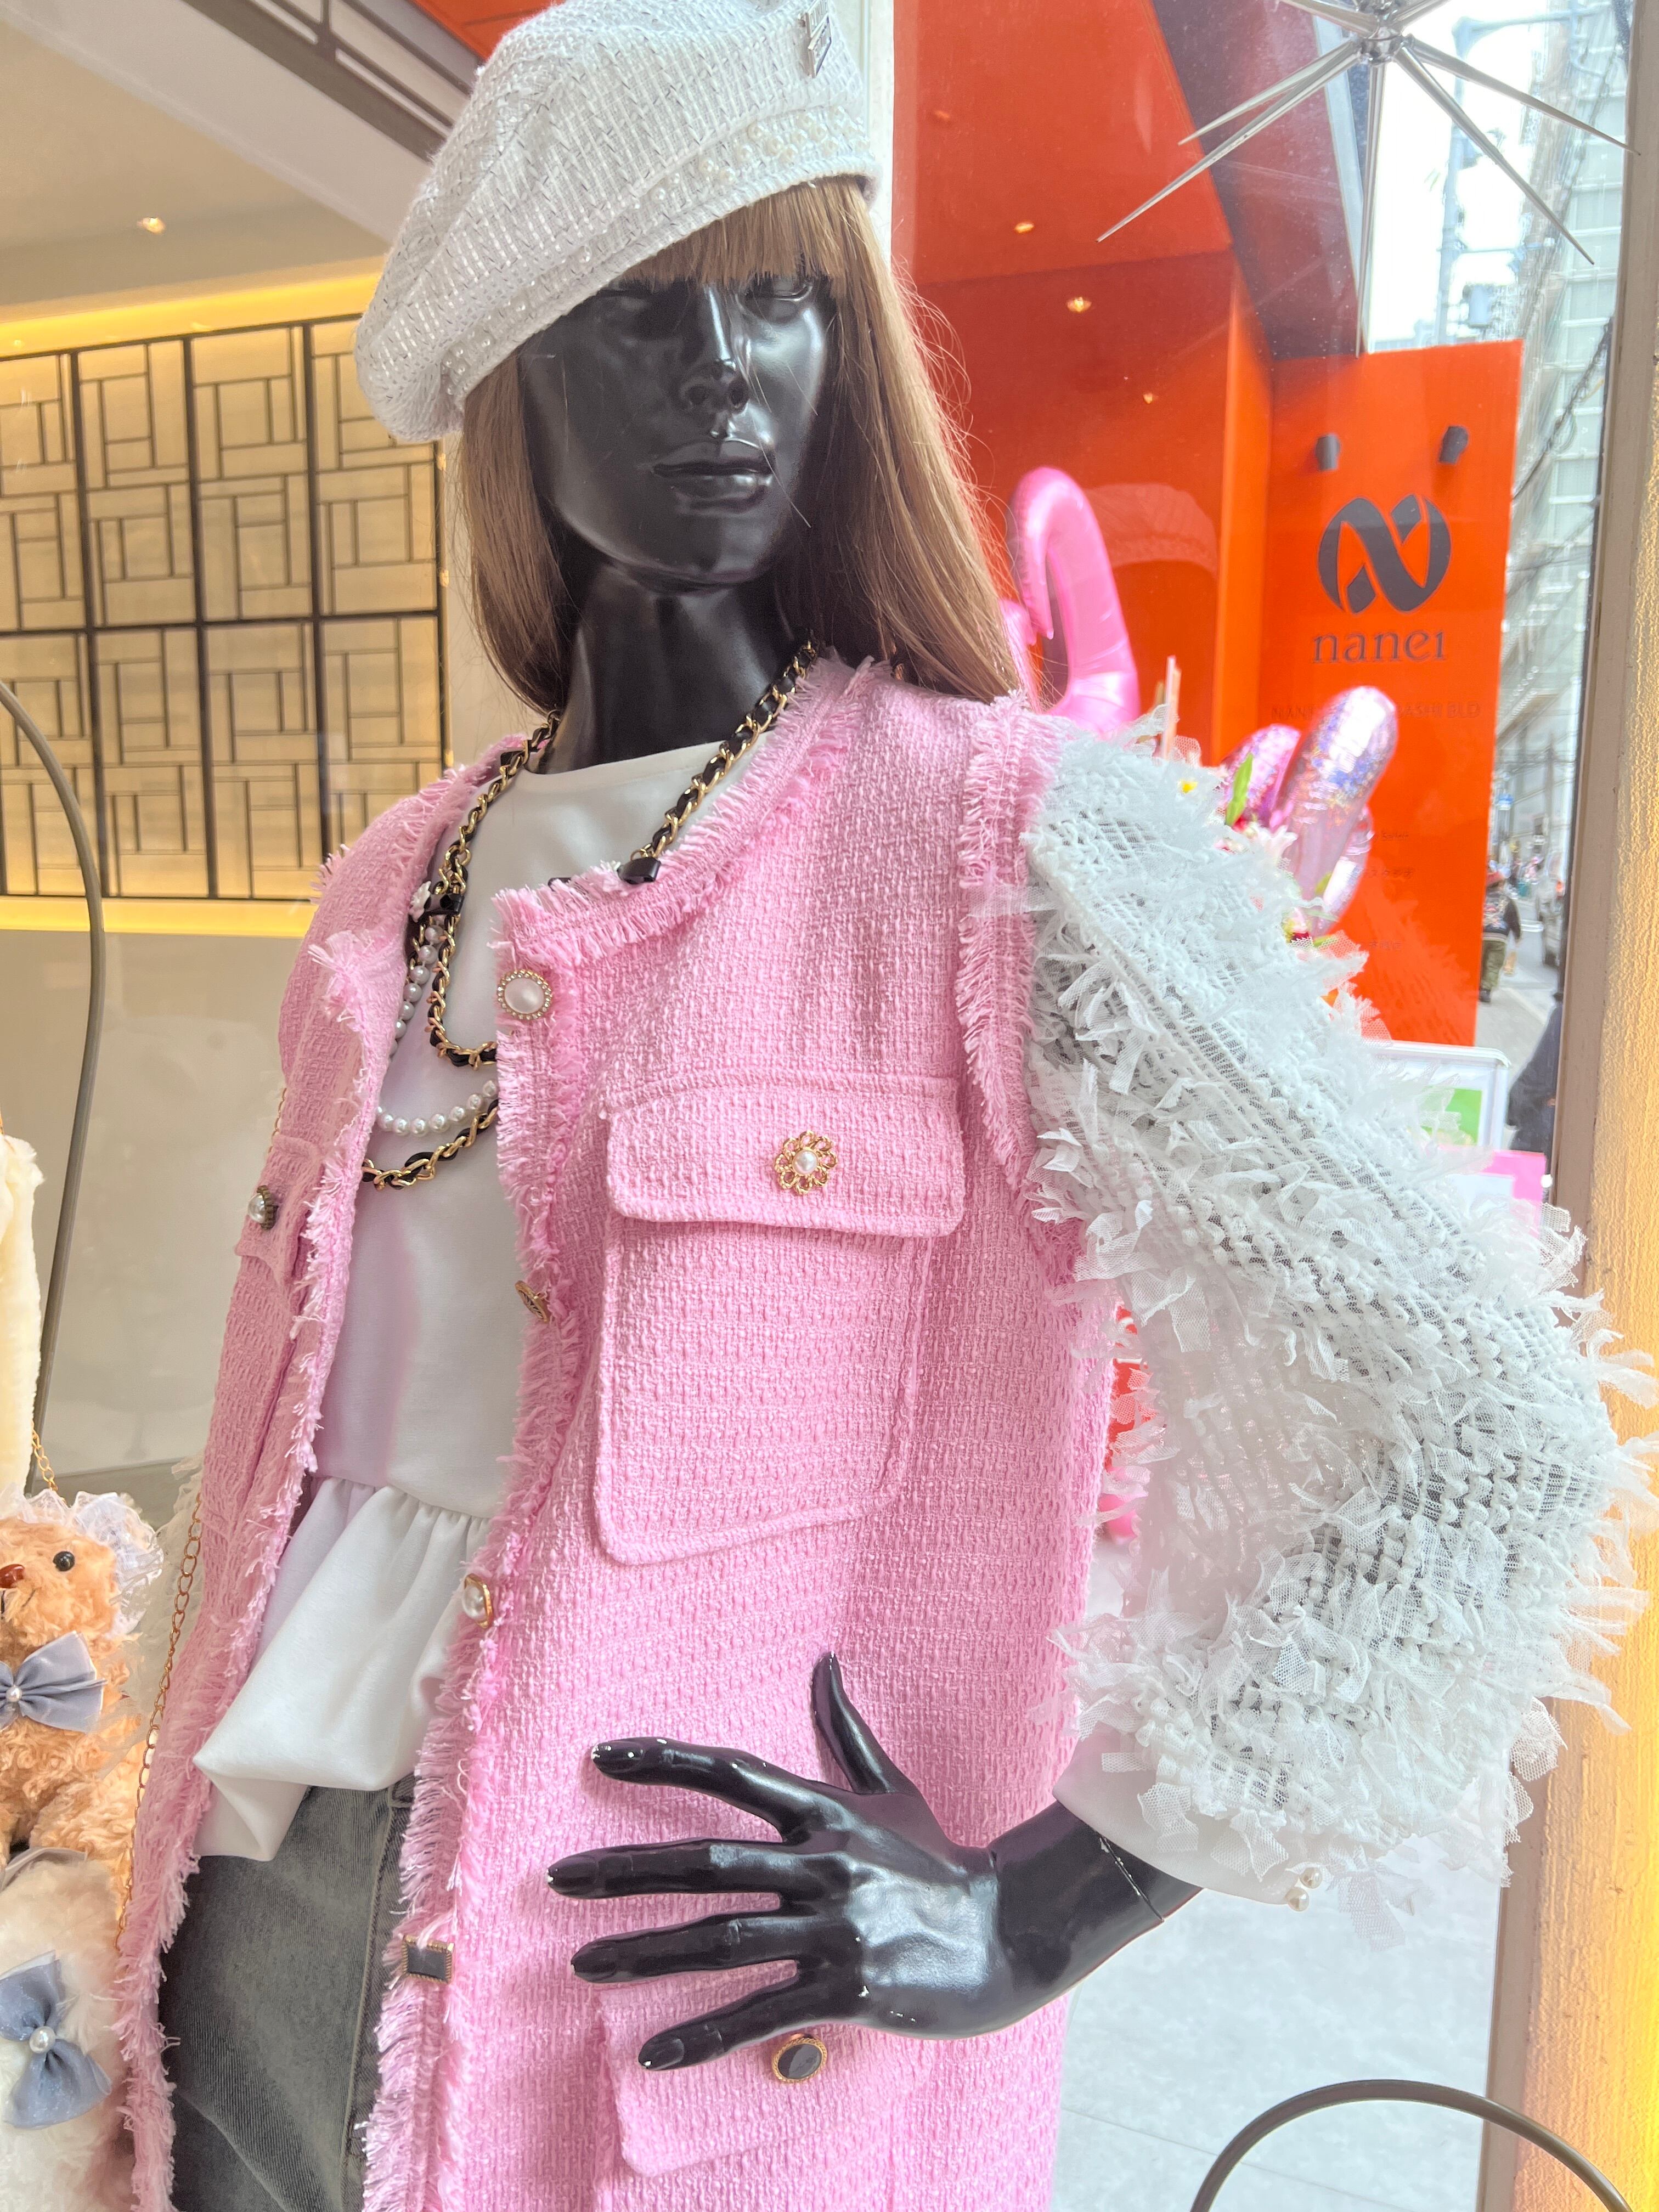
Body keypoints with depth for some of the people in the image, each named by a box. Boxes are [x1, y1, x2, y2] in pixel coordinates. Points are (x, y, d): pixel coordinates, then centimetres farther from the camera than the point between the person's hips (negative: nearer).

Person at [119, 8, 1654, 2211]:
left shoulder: (1013, 846, -16)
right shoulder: (395, 886, 2)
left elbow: (1478, 1435, -19)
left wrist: (1037, 1912, -15)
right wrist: (194, 1840, 15)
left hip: (687, 2012, -5)